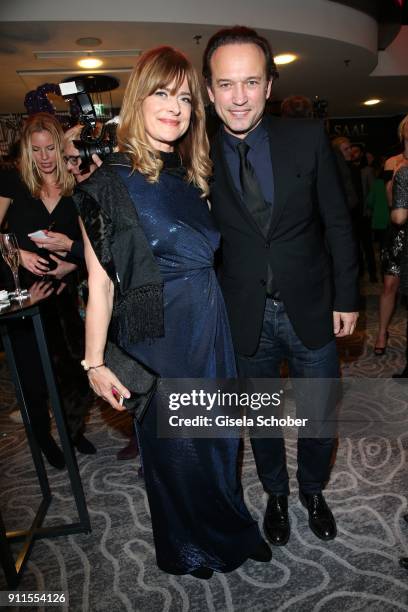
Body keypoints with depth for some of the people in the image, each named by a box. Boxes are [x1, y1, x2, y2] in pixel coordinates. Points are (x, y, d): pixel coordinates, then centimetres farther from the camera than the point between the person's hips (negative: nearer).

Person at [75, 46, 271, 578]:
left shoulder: (192, 176, 7)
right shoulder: (108, 183, -11)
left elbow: (208, 255, 10)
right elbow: (100, 284, -12)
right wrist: (94, 363, -13)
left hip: (211, 325, 6)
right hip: (157, 336, -6)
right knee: (174, 442, 13)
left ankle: (229, 528, 49)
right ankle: (188, 547, 43)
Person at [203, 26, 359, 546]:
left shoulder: (308, 138, -5)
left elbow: (337, 223, -2)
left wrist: (346, 298, -1)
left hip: (311, 309, 1)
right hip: (246, 318, 0)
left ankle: (313, 491, 45)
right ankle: (276, 495, 45)